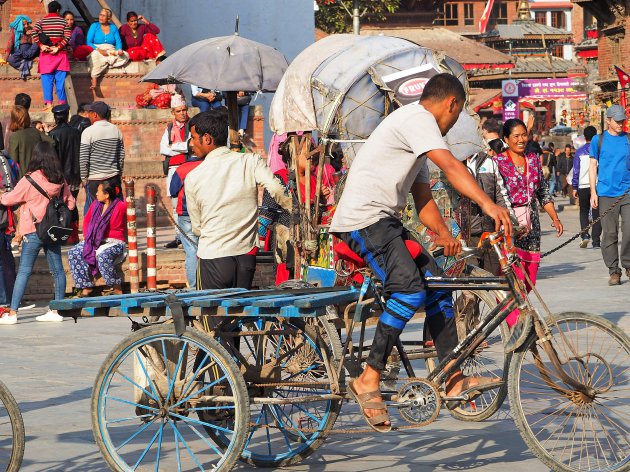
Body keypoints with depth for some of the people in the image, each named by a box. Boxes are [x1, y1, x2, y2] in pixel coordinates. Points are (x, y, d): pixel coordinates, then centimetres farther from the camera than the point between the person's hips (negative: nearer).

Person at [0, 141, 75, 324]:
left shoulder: (29, 180, -13)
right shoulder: (60, 181, 1)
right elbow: (70, 203, 10)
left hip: (34, 232, -5)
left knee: (23, 271, -3)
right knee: (57, 270, 10)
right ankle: (56, 311, 15)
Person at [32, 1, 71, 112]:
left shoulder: (41, 21, 3)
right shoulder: (63, 21, 3)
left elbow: (34, 33, -12)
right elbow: (67, 36, -8)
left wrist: (41, 45, -8)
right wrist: (58, 47, -8)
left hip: (46, 54, 0)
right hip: (60, 54, 0)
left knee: (47, 79, 0)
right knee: (60, 79, 4)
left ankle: (48, 103, -8)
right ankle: (62, 103, 4)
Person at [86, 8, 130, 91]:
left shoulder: (113, 28, 15)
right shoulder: (94, 26, 8)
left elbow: (118, 42, 8)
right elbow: (89, 42, -1)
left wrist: (119, 50, -15)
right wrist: (99, 50, -18)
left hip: (111, 51, 3)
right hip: (97, 50, -3)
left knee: (125, 56, -26)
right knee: (95, 56, -40)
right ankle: (94, 81, -45)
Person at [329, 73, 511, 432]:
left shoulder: (417, 124, 24)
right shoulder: (417, 118, -9)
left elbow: (424, 200, 22)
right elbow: (451, 166, -25)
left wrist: (444, 235, 7)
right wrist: (488, 204, -34)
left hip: (385, 222, 11)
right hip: (365, 218, -11)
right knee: (409, 291, -24)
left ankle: (455, 379, 8)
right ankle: (369, 381, -21)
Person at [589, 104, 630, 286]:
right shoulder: (598, 140, 7)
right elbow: (593, 166, 9)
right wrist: (593, 192, 2)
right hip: (606, 194, -1)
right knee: (609, 234, 0)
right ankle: (613, 271, 7)